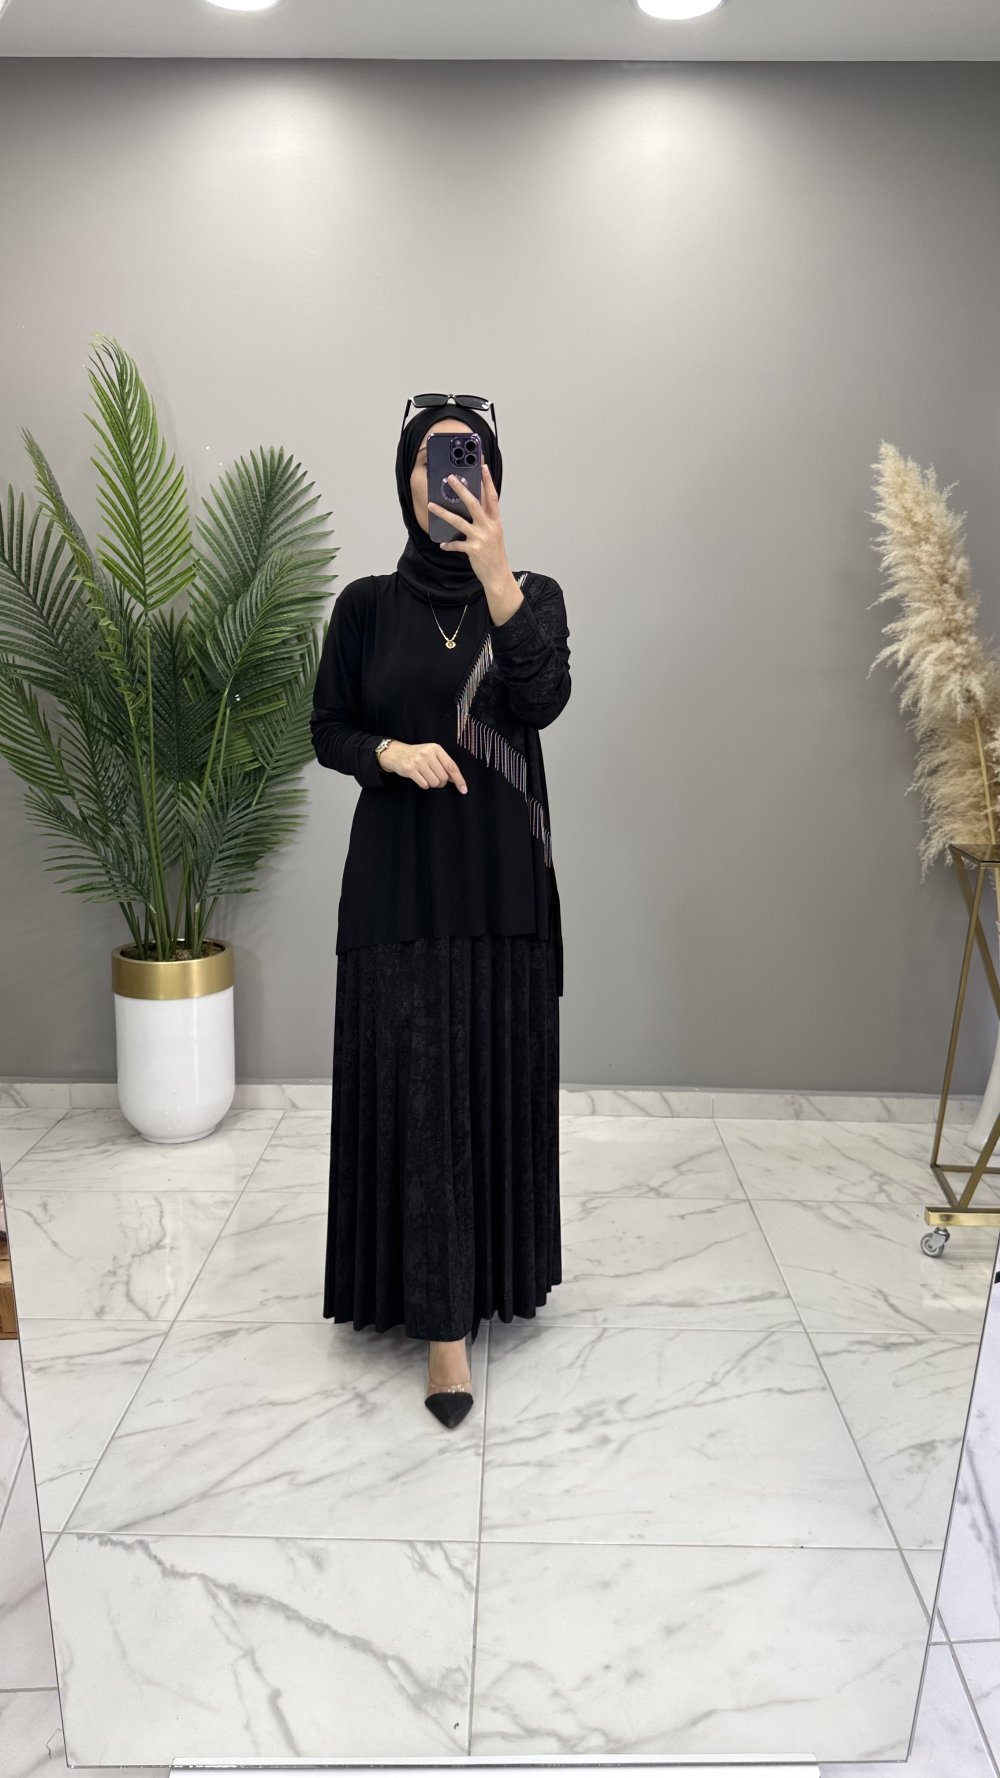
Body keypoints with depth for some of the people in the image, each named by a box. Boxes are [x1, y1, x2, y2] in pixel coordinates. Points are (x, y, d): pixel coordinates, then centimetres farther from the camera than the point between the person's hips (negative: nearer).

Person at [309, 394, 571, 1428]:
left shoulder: (533, 595, 4)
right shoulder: (366, 604, 4)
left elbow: (544, 699, -15)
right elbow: (327, 730, 6)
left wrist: (494, 571, -26)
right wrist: (391, 751, -14)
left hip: (503, 878, 1)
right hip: (398, 878, -1)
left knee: (499, 1081, 8)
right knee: (415, 1088, -4)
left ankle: (495, 1268, 31)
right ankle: (443, 1319, 5)